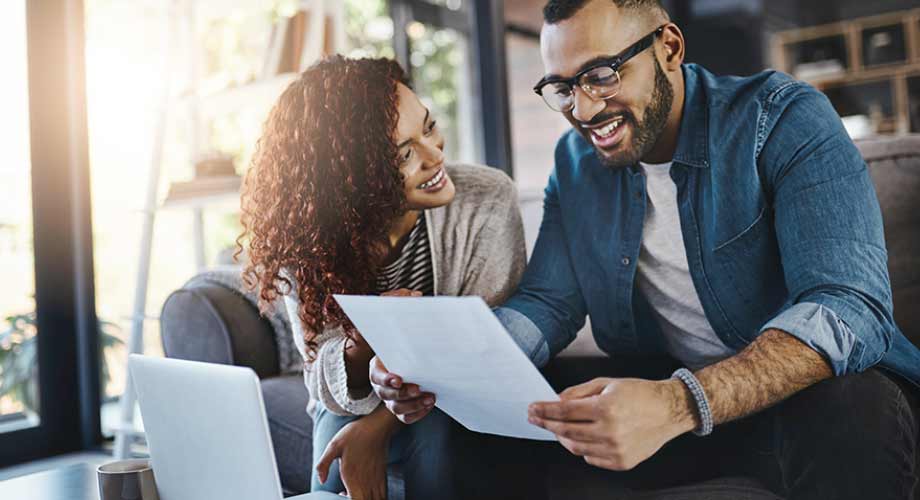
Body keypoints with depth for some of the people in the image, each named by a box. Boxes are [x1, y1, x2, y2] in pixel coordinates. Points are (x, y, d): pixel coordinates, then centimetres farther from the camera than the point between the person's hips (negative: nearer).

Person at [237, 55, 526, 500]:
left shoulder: (488, 202, -22)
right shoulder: (306, 242, -17)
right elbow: (326, 384, -14)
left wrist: (377, 427, -26)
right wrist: (362, 346, -38)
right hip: (355, 401, 1)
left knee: (433, 436, -31)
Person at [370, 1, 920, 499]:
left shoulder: (783, 121, -15)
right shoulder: (576, 160, 3)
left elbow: (850, 307, -28)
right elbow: (549, 304, 1)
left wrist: (677, 404, -44)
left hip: (804, 391, -3)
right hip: (657, 388, 4)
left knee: (852, 412, -37)